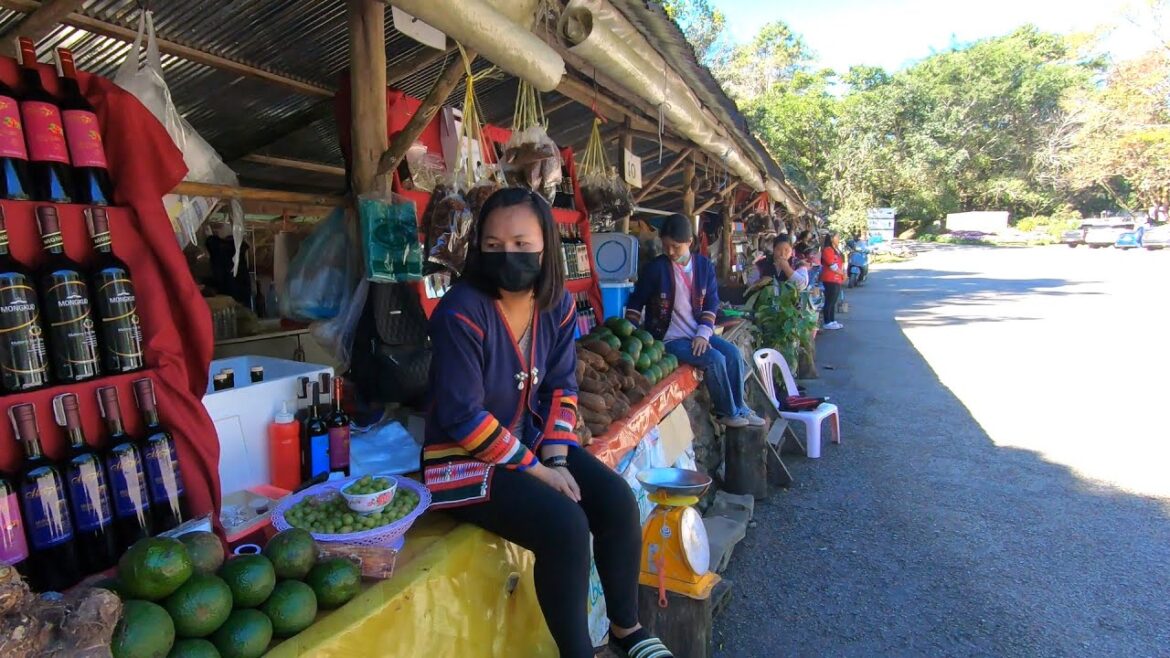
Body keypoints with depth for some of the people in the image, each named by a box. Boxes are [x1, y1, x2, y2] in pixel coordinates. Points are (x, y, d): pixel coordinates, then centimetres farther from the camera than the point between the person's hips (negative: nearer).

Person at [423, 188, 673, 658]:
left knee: (617, 500, -7)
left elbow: (561, 387, 1)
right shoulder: (461, 312, -23)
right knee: (565, 525, -24)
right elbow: (462, 415, -23)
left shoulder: (558, 304, -3)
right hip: (464, 457, -6)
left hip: (532, 438, 6)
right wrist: (536, 469, -18)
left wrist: (556, 458, -12)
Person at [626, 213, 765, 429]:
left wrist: (703, 334, -9)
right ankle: (727, 412, 0)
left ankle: (739, 408, 6)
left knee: (733, 353, -11)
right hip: (668, 337, -5)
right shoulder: (656, 268, -10)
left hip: (698, 333, 5)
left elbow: (711, 302, 4)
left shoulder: (704, 265, 2)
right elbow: (635, 302, -3)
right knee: (715, 359, -21)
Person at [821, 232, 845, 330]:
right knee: (829, 301, -6)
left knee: (833, 301, 13)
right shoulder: (827, 250, -14)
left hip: (837, 279, 10)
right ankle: (827, 323, -3)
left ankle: (832, 321, 19)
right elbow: (832, 266, -17)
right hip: (830, 280, -10)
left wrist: (843, 273, 5)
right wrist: (842, 273, -6)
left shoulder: (836, 250, 18)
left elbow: (841, 263, 21)